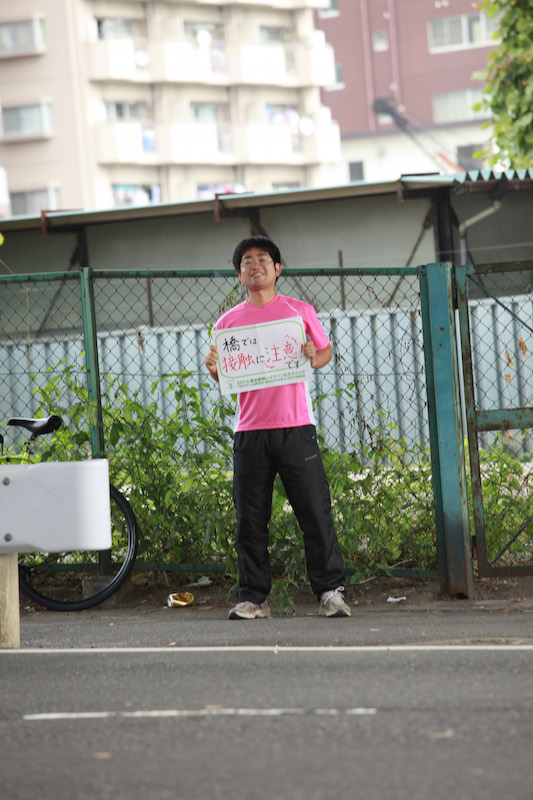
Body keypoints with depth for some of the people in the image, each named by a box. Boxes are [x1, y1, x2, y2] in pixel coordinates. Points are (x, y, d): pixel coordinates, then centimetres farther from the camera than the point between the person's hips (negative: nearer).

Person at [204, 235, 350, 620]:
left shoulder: (300, 311, 7)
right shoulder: (228, 321, 11)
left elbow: (327, 351, 14)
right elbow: (225, 377, 15)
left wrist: (314, 358, -8)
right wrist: (214, 369, -7)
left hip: (296, 428, -1)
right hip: (250, 432, 2)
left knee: (315, 512, -3)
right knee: (250, 519, 1)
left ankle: (331, 590, 3)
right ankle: (253, 598, 6)